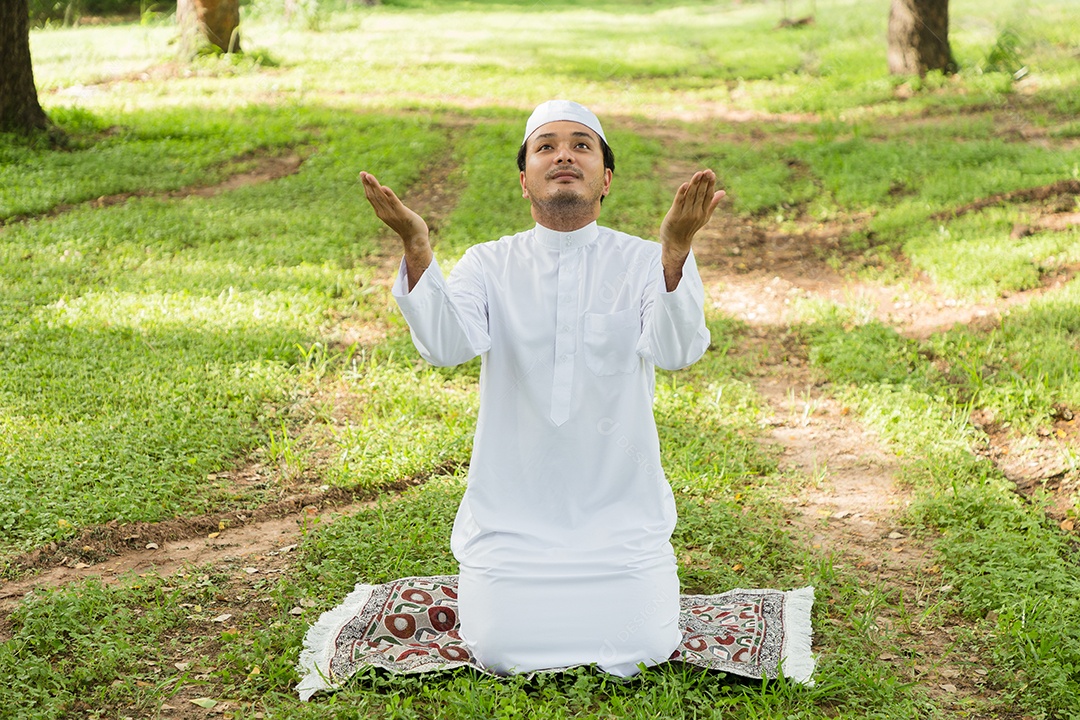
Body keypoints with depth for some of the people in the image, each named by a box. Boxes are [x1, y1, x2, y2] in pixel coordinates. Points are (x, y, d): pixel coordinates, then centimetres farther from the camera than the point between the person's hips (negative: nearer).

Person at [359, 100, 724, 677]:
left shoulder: (643, 262, -2)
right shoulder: (489, 265, 2)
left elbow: (677, 349, -22)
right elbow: (447, 346, -17)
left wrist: (675, 251, -39)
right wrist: (417, 249, -32)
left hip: (620, 507, 0)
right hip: (511, 512, 1)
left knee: (638, 652, -12)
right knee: (500, 650, -12)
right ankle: (493, 583, 22)